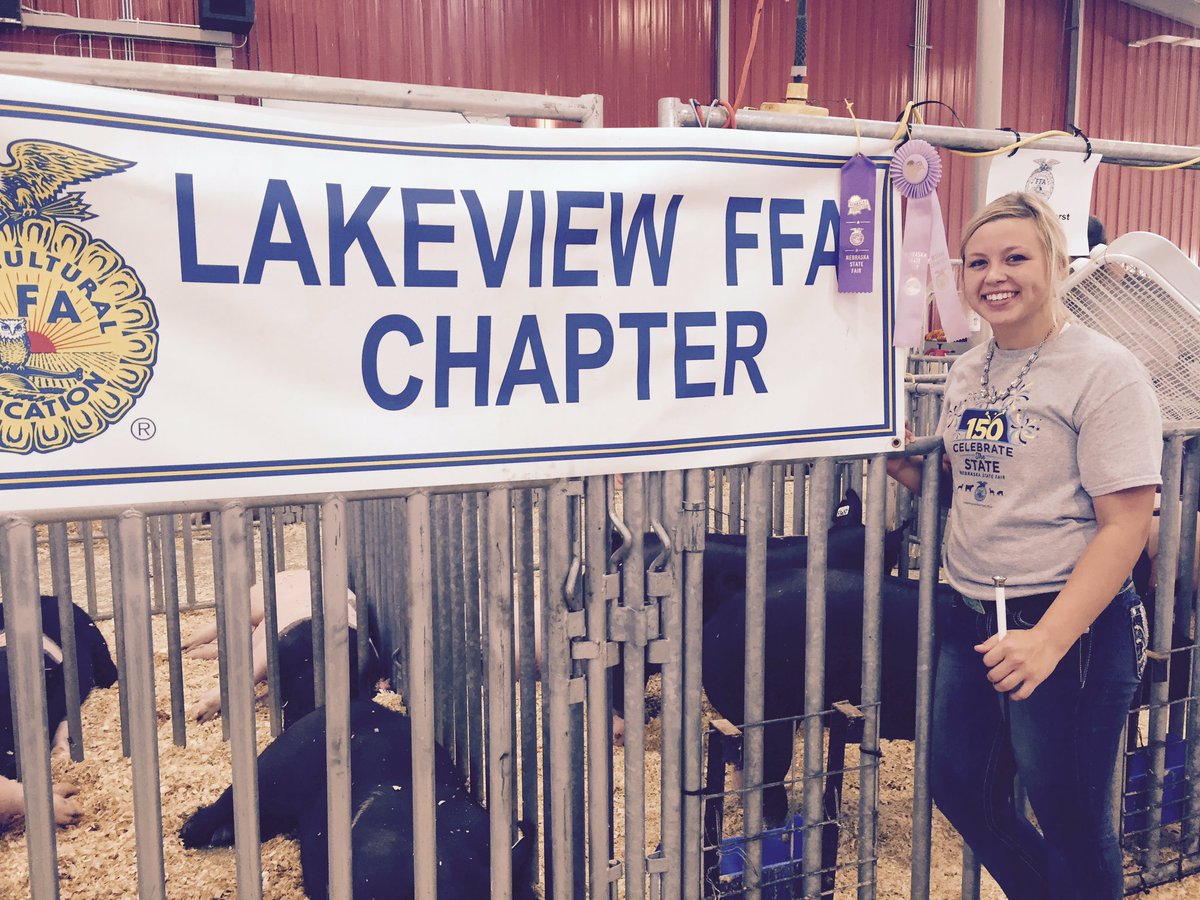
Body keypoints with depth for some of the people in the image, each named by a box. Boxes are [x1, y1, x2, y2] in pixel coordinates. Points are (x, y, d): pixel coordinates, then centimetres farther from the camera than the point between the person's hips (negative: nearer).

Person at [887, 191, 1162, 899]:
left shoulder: (1105, 371, -13)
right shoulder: (968, 371, 8)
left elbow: (1125, 523, -17)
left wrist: (1048, 640, -24)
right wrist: (898, 458, -1)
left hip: (1072, 627, -7)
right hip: (971, 620, 7)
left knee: (1070, 819, 9)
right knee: (961, 789, 18)